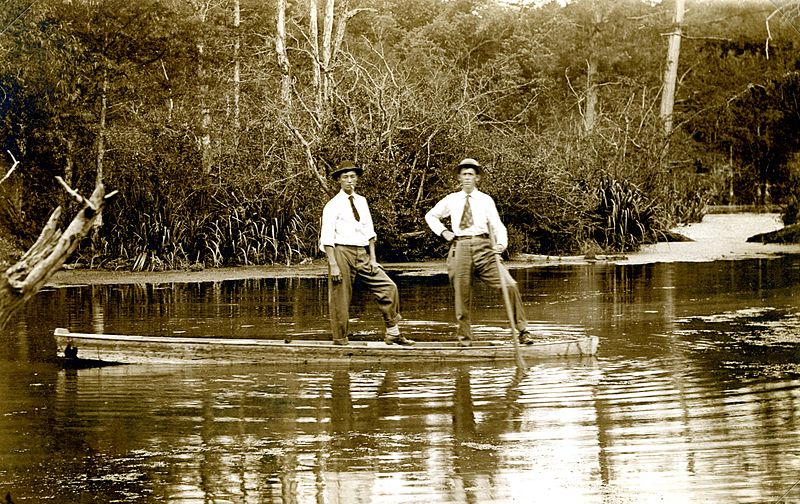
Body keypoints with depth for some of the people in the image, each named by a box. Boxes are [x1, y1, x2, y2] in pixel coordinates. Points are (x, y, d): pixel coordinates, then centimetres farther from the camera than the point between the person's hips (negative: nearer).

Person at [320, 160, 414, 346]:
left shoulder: (361, 201, 13)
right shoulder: (333, 205, -5)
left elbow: (369, 232, 16)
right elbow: (327, 238, -9)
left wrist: (372, 258, 6)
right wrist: (333, 266, -17)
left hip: (362, 255, 6)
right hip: (342, 253, -6)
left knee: (388, 287, 0)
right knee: (341, 299, -2)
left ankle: (392, 333, 6)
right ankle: (340, 340, 9)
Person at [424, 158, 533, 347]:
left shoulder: (485, 200, 8)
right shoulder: (451, 200, 13)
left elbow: (497, 226, 2)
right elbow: (430, 216, 26)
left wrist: (501, 244, -17)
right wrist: (443, 232, 10)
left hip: (483, 248, -1)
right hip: (459, 248, 1)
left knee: (510, 285, -15)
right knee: (462, 294, 3)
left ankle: (522, 330, -8)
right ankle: (464, 335, 20)